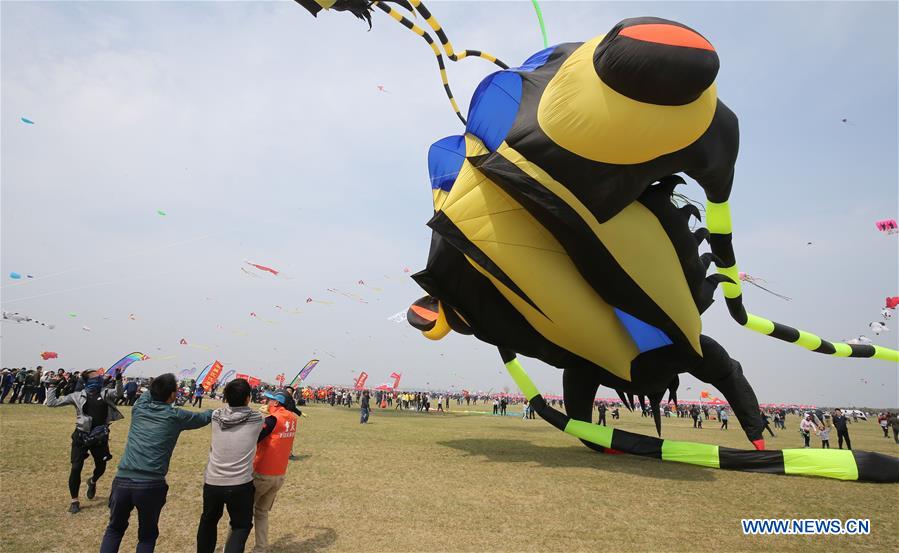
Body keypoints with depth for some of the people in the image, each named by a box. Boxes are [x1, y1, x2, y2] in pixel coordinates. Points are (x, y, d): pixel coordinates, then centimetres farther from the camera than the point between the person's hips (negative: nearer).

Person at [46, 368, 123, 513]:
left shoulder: (105, 394, -1)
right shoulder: (77, 396, -3)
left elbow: (118, 393, -21)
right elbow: (52, 403, 0)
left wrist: (118, 379, -35)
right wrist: (53, 387, -5)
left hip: (100, 437, 2)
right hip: (81, 437, -2)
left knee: (101, 466, 14)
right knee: (76, 468, -4)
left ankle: (93, 482, 49)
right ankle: (75, 501, 12)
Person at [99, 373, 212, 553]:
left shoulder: (139, 407, 6)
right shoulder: (176, 416, -2)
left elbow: (149, 393, 30)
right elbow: (204, 417, 15)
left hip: (123, 480, 3)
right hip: (151, 485, -3)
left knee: (114, 529, 26)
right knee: (147, 535, 19)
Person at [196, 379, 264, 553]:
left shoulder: (216, 415, -4)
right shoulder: (256, 418, -12)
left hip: (212, 483, 3)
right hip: (241, 485, -3)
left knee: (208, 522, 27)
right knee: (241, 525, 16)